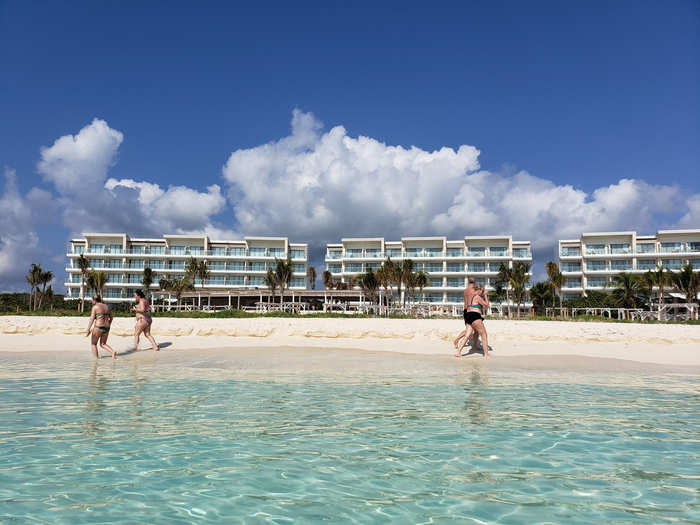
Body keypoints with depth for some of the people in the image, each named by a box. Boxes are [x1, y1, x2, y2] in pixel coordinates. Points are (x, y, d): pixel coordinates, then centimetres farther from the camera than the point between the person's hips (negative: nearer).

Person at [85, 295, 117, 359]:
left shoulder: (95, 307, -7)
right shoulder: (106, 306, 12)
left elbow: (92, 319, -14)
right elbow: (111, 318, 19)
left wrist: (88, 330, -12)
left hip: (98, 328, -6)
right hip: (106, 328, 6)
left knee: (93, 344, 13)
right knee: (103, 344, 18)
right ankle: (113, 351, -6)